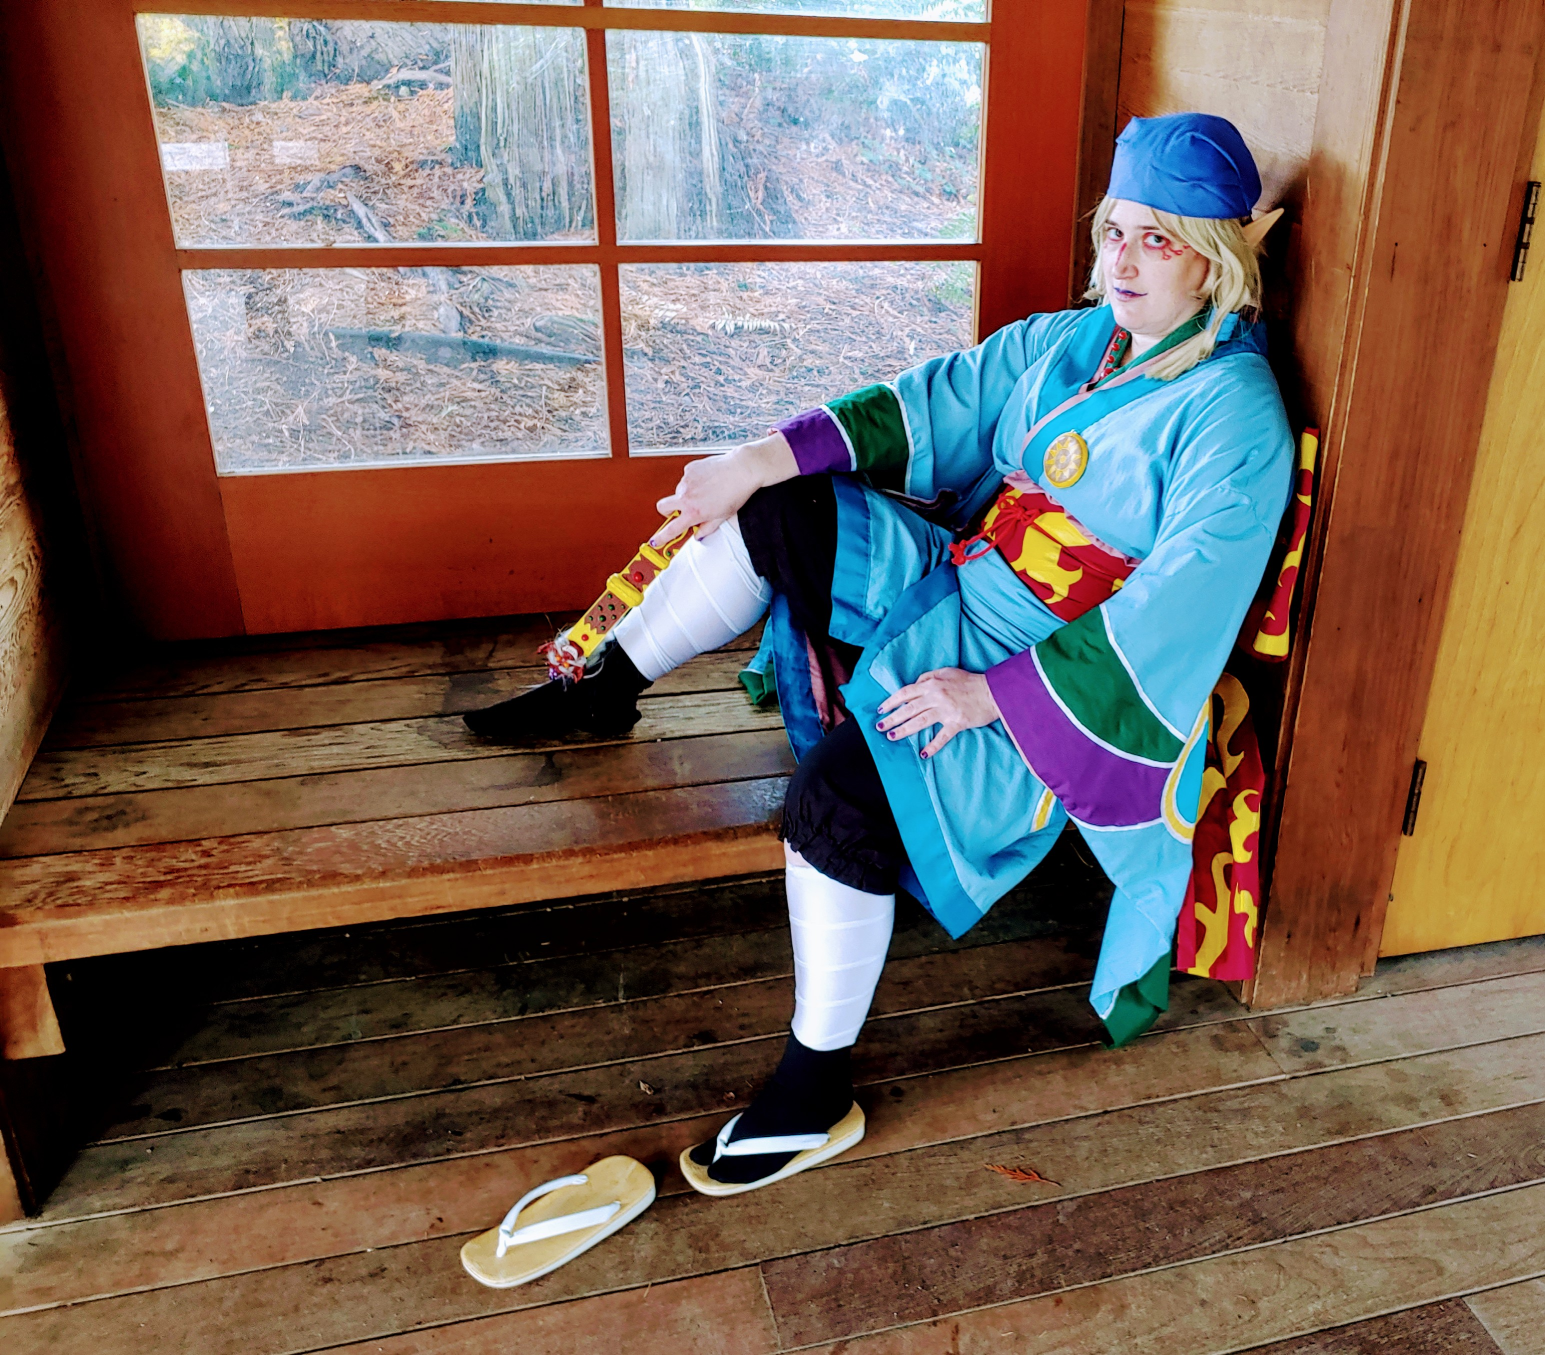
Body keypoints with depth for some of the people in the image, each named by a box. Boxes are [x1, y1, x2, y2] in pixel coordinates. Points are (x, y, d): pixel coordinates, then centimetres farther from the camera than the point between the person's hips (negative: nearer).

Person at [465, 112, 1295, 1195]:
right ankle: (604, 692, 11)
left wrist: (991, 696, -26)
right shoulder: (1075, 339, 8)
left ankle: (818, 1095, -11)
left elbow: (1172, 617, -22)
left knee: (842, 783, -29)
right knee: (776, 507, -3)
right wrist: (762, 458, -4)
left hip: (1064, 674, -8)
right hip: (964, 578, 8)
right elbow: (937, 399, 6)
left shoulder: (1233, 417, -15)